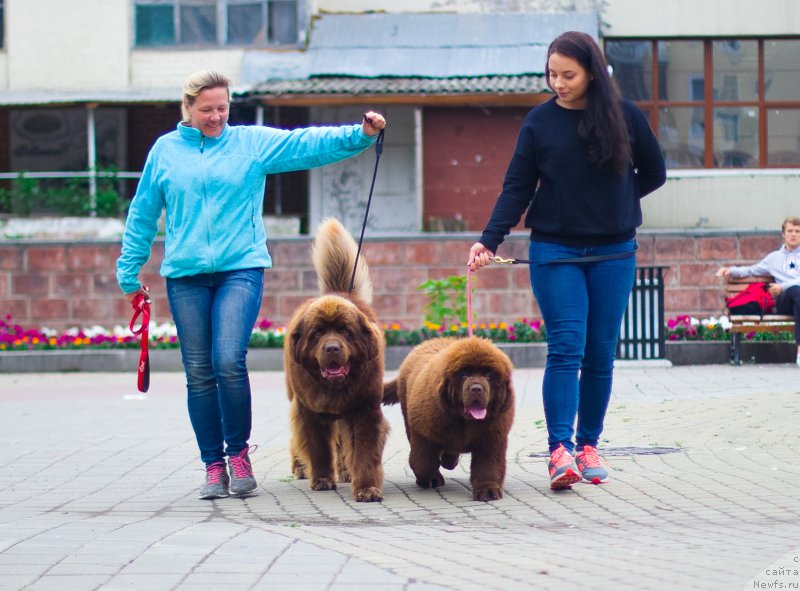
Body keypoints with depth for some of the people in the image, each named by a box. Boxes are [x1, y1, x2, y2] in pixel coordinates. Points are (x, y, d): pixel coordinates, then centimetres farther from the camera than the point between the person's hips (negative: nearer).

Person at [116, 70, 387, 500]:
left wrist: (360, 135, -20)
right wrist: (129, 272, 14)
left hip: (240, 269, -2)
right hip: (185, 276, 2)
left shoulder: (252, 142, 6)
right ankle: (213, 466, 12)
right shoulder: (165, 150, 10)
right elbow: (143, 215, 15)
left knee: (229, 362, -17)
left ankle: (238, 451, 3)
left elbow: (307, 144, -5)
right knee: (199, 373, 3)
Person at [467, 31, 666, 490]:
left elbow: (655, 173, 12)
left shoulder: (624, 116, 0)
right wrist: (489, 241, -11)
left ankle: (589, 445, 15)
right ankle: (560, 449, -18)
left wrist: (613, 203, 5)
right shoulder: (540, 121, 0)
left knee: (601, 353, 4)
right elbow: (517, 188, 0)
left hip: (613, 253, 1)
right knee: (566, 348, -12)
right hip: (555, 252, -1)